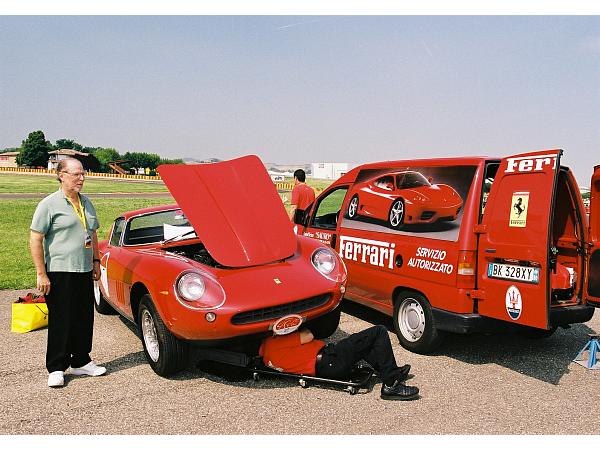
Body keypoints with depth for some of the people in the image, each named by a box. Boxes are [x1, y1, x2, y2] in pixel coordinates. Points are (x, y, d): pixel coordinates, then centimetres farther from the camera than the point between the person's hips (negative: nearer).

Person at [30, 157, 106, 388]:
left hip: (85, 272, 6)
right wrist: (41, 274, -14)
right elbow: (35, 240, -10)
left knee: (84, 319, 12)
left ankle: (81, 362, 27)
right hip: (59, 273, -6)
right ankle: (56, 369, 14)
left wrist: (96, 262, 16)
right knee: (60, 322, 1)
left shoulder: (86, 203, 12)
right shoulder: (49, 204, -8)